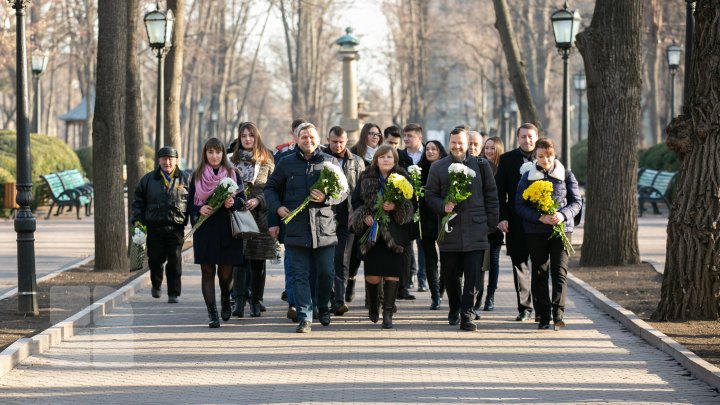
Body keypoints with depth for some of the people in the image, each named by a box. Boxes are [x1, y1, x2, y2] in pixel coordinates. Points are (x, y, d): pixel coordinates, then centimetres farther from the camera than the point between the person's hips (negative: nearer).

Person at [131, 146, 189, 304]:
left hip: (176, 227, -1)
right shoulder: (148, 179, 9)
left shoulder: (184, 179, 6)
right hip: (154, 227, 1)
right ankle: (156, 285, 34)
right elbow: (138, 200, 14)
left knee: (175, 261, -4)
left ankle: (173, 294, 4)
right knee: (155, 259, 6)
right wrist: (137, 219, 3)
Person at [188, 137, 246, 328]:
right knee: (207, 271, -4)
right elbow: (190, 203, 7)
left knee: (226, 272, 0)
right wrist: (199, 209, -14)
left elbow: (243, 200, 7)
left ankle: (225, 301, 31)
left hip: (227, 230, 0)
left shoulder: (233, 174, 6)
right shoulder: (197, 176, 7)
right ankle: (212, 314, -3)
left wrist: (233, 203, -15)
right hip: (204, 230, 0)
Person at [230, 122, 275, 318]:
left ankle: (256, 301, 10)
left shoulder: (266, 162, 5)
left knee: (258, 261, 2)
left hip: (260, 217, -1)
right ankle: (239, 300, -10)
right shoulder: (233, 161, 11)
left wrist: (258, 201, -13)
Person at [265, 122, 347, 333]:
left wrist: (326, 198, -13)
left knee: (326, 273, 8)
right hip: (296, 227, 0)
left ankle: (324, 308, 32)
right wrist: (277, 207, -2)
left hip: (324, 227, 0)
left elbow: (344, 191, 6)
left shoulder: (330, 162, 7)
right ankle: (305, 318, -2)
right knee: (300, 275, -2)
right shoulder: (286, 163, 8)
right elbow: (271, 188, 16)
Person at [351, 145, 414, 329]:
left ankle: (388, 313, -2)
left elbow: (411, 203, 3)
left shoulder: (403, 178, 4)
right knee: (372, 276, -1)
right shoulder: (366, 177, 7)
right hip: (372, 230, 1)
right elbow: (356, 201, 10)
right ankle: (373, 306, 26)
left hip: (394, 232, -1)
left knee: (392, 273, -7)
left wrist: (396, 207, -15)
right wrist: (364, 216, -7)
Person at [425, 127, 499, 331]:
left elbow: (491, 195, 9)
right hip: (450, 229, 1)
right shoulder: (438, 167, 8)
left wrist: (491, 223, 3)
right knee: (450, 275, 10)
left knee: (473, 276, -8)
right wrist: (442, 207, -11)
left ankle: (467, 316, -7)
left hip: (475, 229, -1)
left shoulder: (481, 165, 6)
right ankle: (454, 311, 29)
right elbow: (430, 194, 9)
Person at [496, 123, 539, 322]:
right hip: (516, 221, 1)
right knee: (519, 264, 4)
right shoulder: (507, 159, 5)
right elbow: (500, 191, 3)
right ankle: (524, 307, 10)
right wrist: (502, 217, -6)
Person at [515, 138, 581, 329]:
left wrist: (563, 214, -16)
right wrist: (540, 217, -16)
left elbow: (576, 202, 5)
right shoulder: (527, 176, 5)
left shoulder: (566, 175, 5)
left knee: (560, 271, -12)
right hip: (536, 231, 1)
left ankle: (558, 313, -19)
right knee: (539, 273, 4)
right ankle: (543, 317, 9)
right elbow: (520, 205, 0)